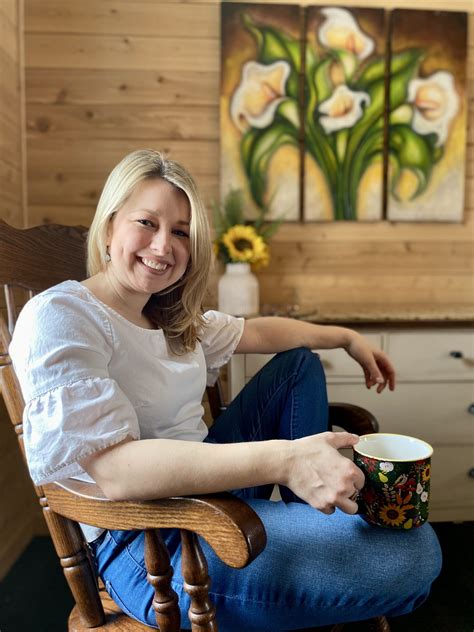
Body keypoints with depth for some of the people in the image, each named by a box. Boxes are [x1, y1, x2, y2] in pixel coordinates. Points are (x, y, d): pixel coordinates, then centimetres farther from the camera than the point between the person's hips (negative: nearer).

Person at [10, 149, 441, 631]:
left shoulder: (173, 318, 7)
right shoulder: (58, 318, -19)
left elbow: (256, 332, 21)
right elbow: (114, 470, -30)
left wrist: (347, 337, 21)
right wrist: (283, 460, -37)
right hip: (148, 546, -9)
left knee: (300, 361, 20)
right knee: (413, 552, -18)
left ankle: (315, 522, 21)